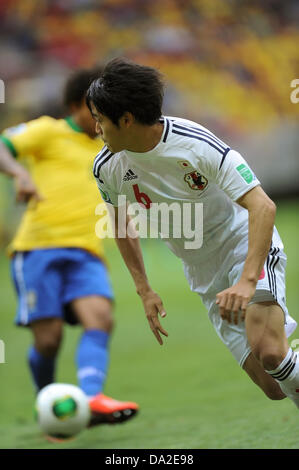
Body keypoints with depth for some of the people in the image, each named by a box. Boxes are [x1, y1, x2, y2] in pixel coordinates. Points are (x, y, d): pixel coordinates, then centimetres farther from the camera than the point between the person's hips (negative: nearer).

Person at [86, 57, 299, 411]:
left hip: (244, 241, -5)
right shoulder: (106, 167, -8)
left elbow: (263, 207, -30)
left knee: (268, 352, -29)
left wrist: (248, 281, -40)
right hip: (202, 272, 5)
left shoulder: (196, 144, -25)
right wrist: (144, 290, 9)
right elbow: (121, 225, 14)